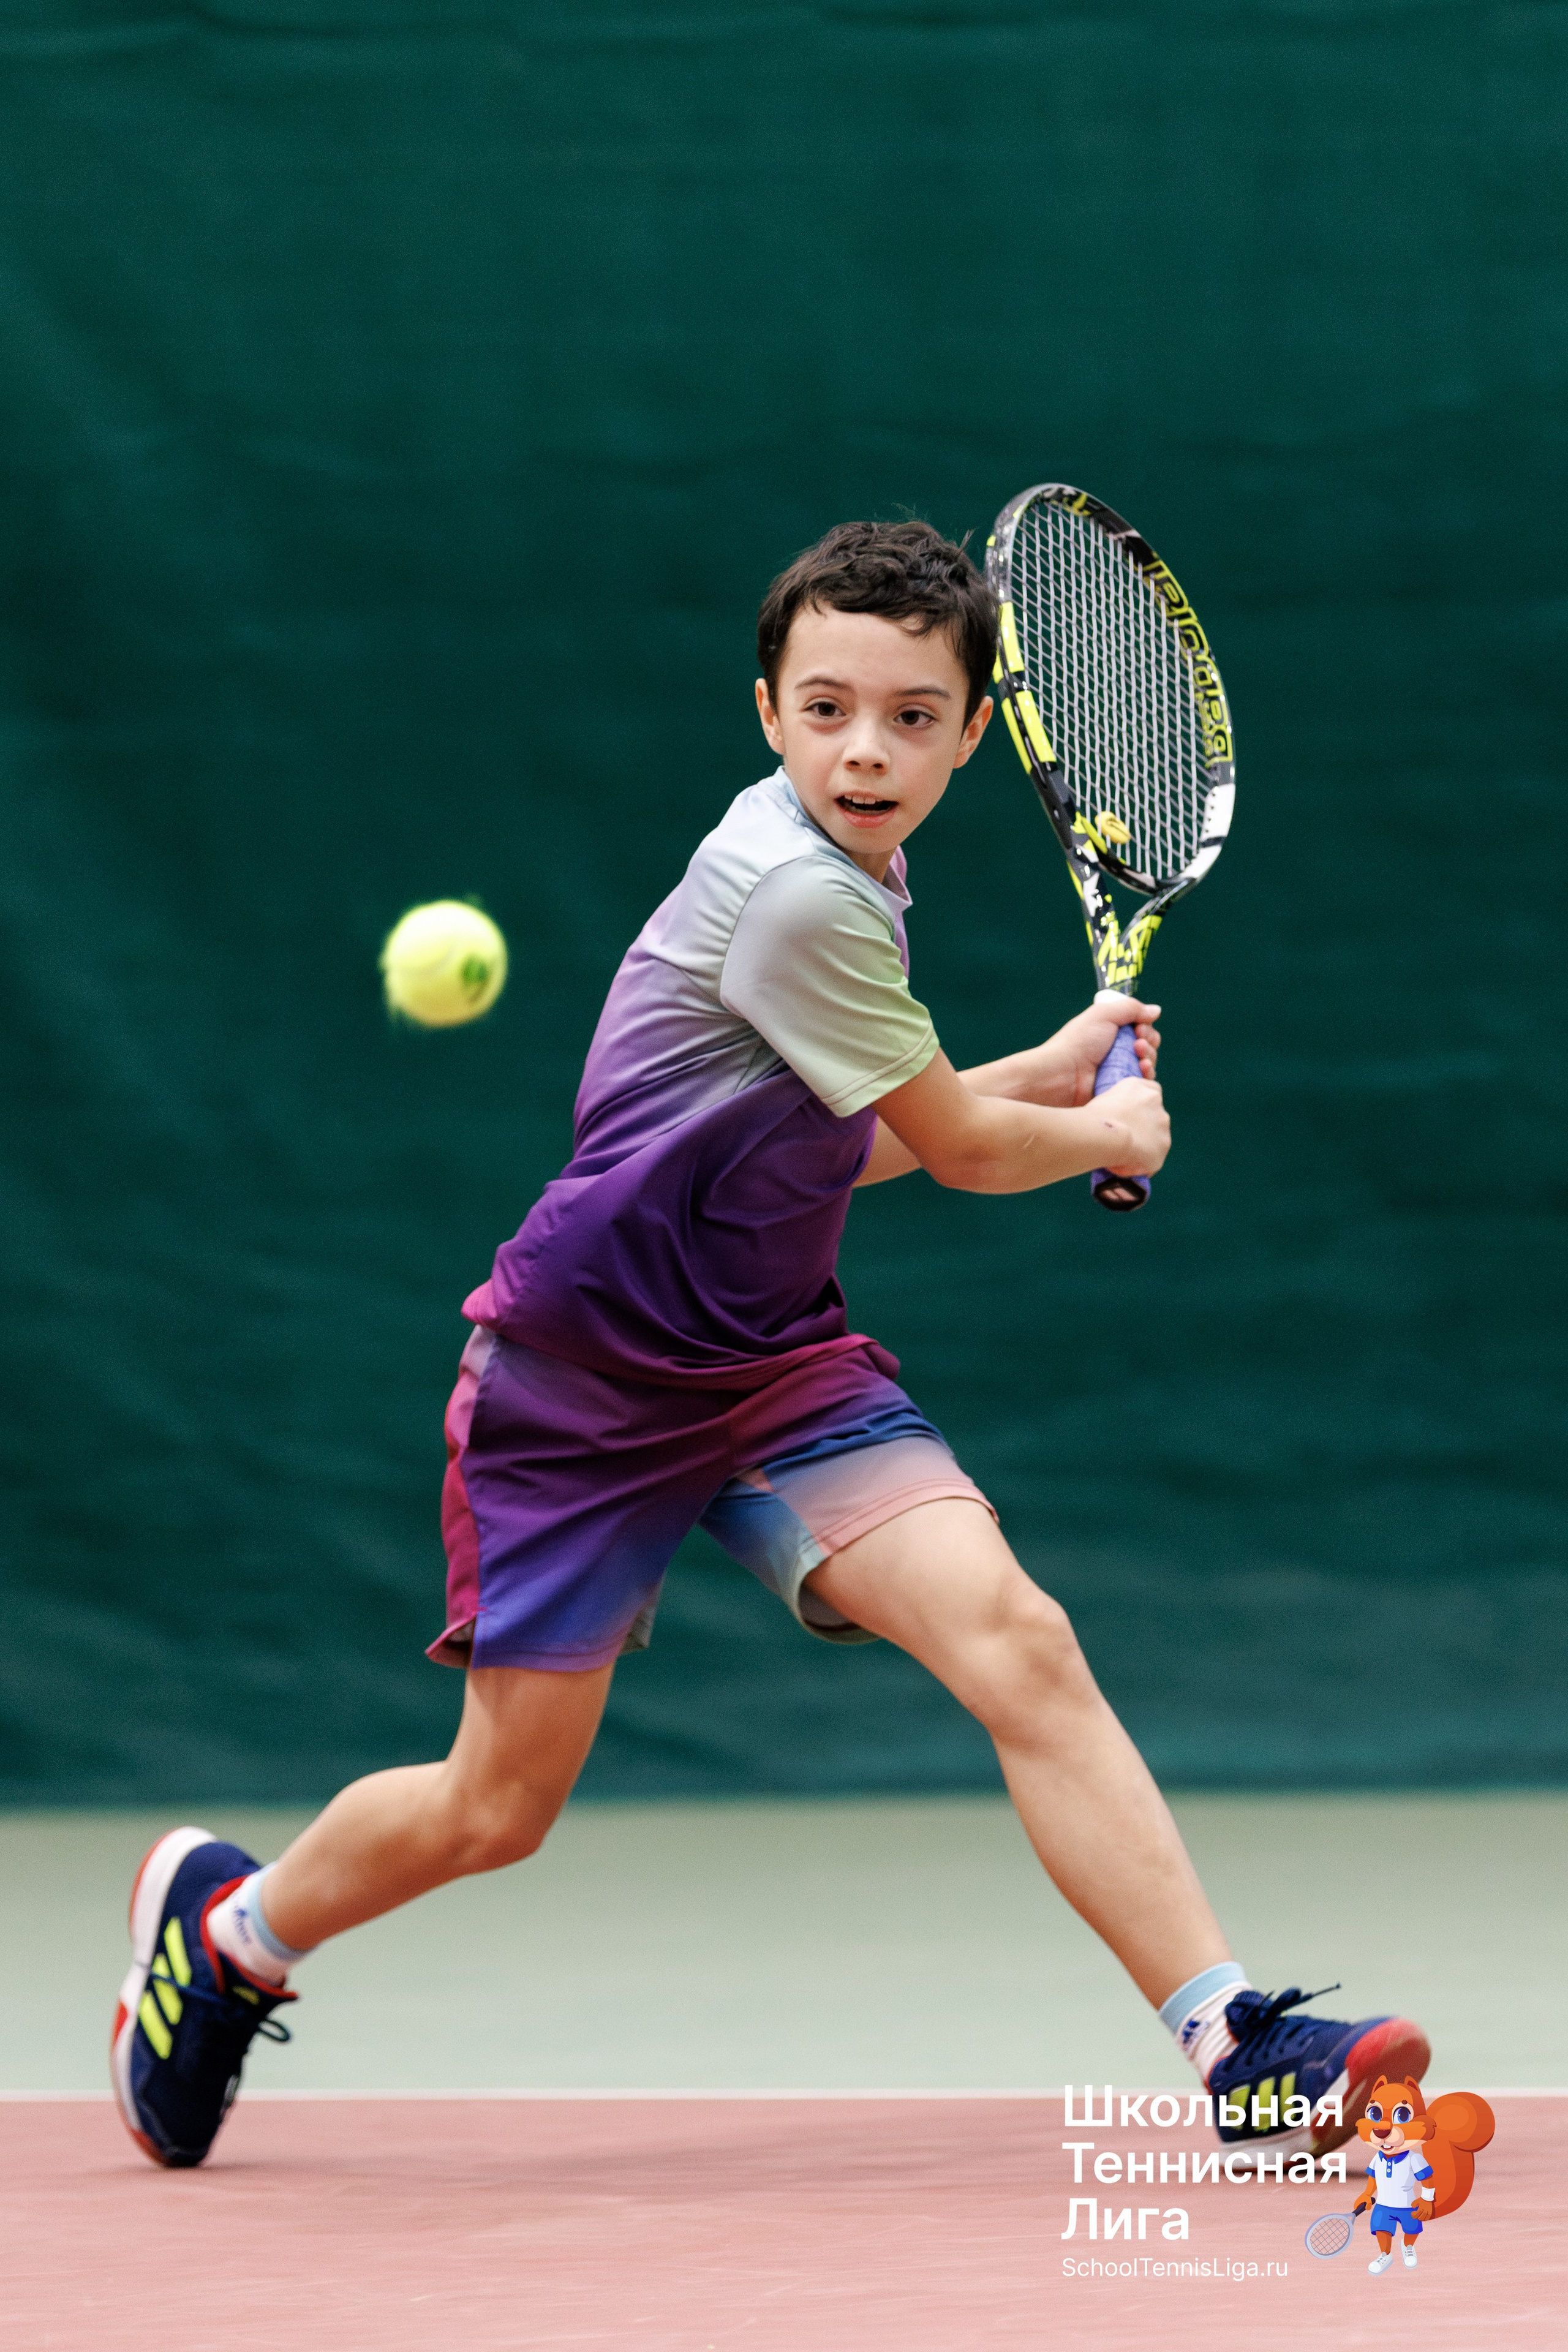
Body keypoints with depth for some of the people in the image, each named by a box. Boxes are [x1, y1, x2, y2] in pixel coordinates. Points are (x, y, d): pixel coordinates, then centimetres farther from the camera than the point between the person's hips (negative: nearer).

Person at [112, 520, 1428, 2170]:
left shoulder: (852, 878, 6)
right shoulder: (792, 893, -22)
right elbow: (966, 1153, -10)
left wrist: (1046, 1069, 19)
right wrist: (1109, 1135, 9)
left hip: (777, 1357, 7)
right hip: (581, 1376, -7)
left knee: (1018, 1642, -17)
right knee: (497, 1809, 4)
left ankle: (1241, 2047, -24)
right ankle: (225, 1925, 36)